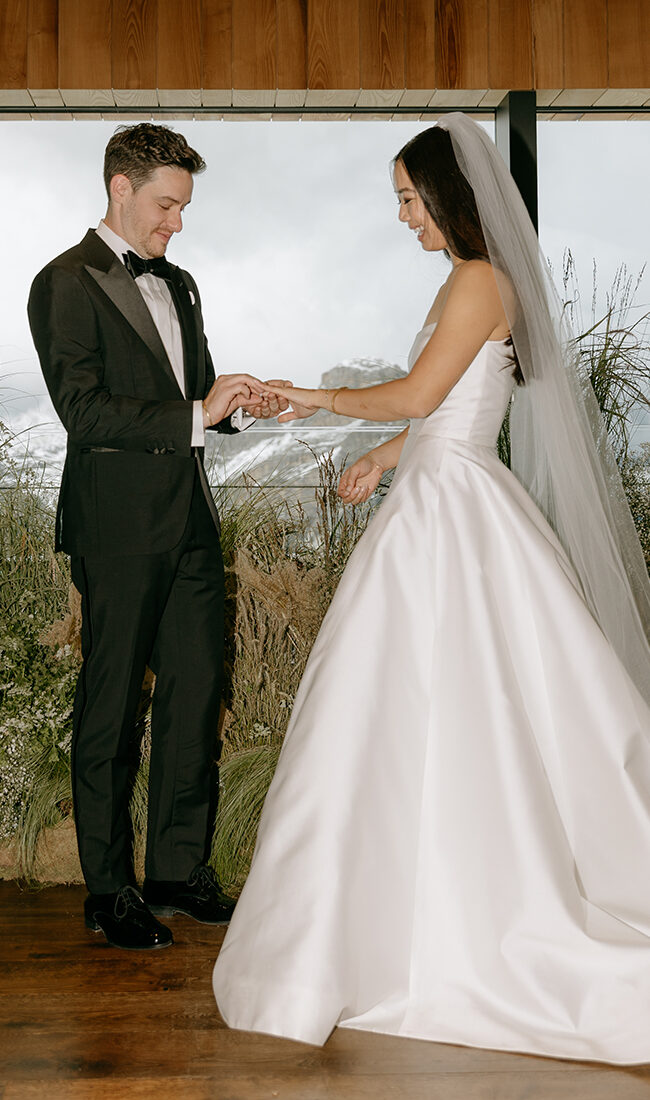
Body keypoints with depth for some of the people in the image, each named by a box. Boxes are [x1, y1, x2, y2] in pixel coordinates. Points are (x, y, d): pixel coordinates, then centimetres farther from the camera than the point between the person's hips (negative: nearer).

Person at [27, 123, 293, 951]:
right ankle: (108, 889, 14)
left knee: (197, 695, 8)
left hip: (189, 518, 7)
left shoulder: (178, 285, 19)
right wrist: (196, 416, -19)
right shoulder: (66, 284, -5)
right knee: (110, 705, 2)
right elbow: (83, 411, -15)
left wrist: (239, 406, 1)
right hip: (117, 525, -7)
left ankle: (178, 869, 21)